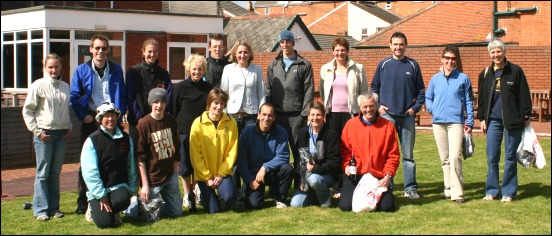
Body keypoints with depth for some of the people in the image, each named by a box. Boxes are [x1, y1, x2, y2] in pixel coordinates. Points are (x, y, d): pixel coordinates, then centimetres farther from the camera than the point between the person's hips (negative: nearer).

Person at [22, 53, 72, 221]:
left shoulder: (65, 86, 10)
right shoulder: (38, 85, -5)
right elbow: (27, 110, -4)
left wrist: (69, 128, 9)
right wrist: (37, 131, -8)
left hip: (62, 134, 5)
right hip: (44, 134, -5)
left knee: (55, 173, 10)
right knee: (43, 173, -2)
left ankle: (54, 208, 17)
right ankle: (40, 210, 3)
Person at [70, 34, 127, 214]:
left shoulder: (116, 70, 6)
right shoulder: (82, 70, 2)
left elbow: (123, 95, 8)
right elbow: (74, 96, 2)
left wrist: (119, 114, -4)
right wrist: (83, 116, -8)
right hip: (91, 121, -1)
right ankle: (83, 202, 10)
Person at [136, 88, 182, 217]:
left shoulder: (171, 120, 3)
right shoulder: (144, 124, -13)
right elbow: (140, 157, -13)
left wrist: (175, 171, 12)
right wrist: (145, 185, -15)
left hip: (170, 175, 5)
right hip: (152, 178, -5)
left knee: (176, 212, 9)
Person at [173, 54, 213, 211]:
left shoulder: (208, 88, 8)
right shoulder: (180, 87, 0)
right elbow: (174, 110, 1)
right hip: (184, 131, -2)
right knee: (185, 162, 0)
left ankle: (194, 190, 19)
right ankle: (187, 194, 10)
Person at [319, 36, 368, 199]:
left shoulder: (358, 69, 5)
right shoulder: (326, 69, 11)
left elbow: (364, 92, 7)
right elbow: (322, 92, 15)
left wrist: (363, 111, 0)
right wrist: (323, 112, 9)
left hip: (351, 113, -2)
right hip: (332, 114, 2)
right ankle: (337, 187, 8)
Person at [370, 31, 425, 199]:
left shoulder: (413, 65, 5)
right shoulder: (383, 65, 5)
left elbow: (421, 90, 9)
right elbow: (374, 88, 10)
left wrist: (415, 107, -3)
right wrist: (377, 106, -2)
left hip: (407, 116, 0)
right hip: (387, 115, 0)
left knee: (408, 154, 5)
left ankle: (410, 188, 10)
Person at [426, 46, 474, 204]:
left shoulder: (463, 78, 3)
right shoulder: (436, 79, 10)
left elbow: (469, 101, 4)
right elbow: (428, 97, 20)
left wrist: (469, 122, -1)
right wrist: (432, 110, 2)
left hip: (456, 122, -3)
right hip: (438, 122, 4)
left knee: (455, 157, -15)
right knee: (444, 159, 9)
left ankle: (457, 192, -13)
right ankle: (449, 189, 18)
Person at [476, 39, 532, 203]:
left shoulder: (515, 71, 0)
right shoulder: (485, 74, 9)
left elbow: (524, 95, 1)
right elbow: (482, 98, 14)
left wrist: (526, 116, -3)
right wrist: (482, 118, 8)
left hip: (513, 121, -2)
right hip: (493, 120, 3)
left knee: (510, 157, 3)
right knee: (492, 157, 2)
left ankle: (508, 192, 11)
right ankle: (491, 191, 11)